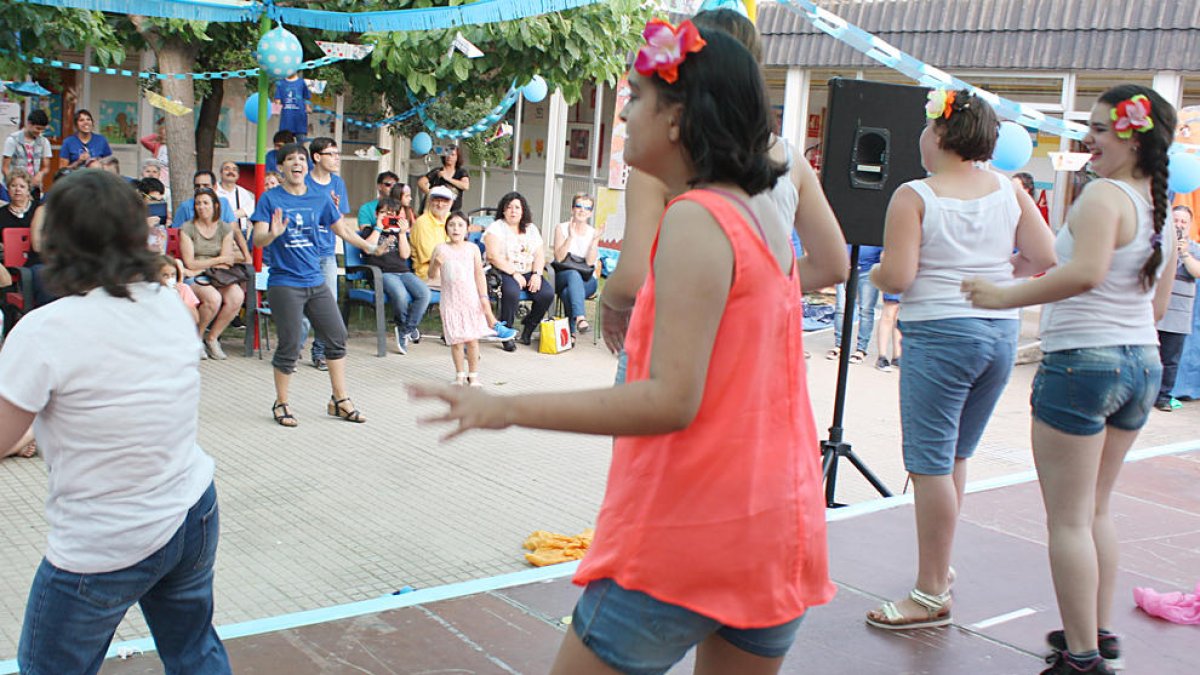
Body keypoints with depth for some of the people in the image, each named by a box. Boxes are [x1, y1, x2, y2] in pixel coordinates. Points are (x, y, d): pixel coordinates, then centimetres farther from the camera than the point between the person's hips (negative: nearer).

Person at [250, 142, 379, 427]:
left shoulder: (320, 198, 8)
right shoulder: (270, 198, -4)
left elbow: (342, 228, 20)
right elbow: (258, 239, -11)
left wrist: (368, 247, 19)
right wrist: (273, 234, -31)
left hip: (316, 281, 5)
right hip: (284, 283, -5)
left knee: (337, 336, 5)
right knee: (290, 345, -4)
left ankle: (340, 400, 19)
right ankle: (281, 404, 16)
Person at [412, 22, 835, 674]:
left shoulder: (695, 219, -18)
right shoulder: (765, 214, 7)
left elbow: (670, 401, -24)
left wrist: (506, 409, -23)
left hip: (688, 538, -8)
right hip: (778, 526, 8)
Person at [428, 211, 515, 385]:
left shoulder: (472, 248, 3)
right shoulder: (441, 249, -1)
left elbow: (479, 274, 4)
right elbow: (433, 275, -1)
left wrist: (484, 297, -1)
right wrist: (436, 264, -21)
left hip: (471, 299, 1)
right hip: (451, 300, -1)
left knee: (472, 339, 3)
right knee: (456, 340, 2)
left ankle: (473, 375, 14)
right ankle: (460, 375, 16)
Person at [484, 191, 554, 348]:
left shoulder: (531, 229, 17)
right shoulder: (496, 228, 1)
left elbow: (540, 255, 10)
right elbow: (493, 256, -11)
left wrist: (536, 274, -9)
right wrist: (514, 274, -17)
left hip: (528, 273, 5)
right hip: (504, 272, -5)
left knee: (547, 294, -22)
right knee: (512, 292, -38)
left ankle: (528, 330, -3)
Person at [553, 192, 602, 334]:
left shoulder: (593, 232, 8)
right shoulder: (562, 228, 6)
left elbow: (590, 262, -5)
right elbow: (559, 258, -6)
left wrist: (595, 240, -14)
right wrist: (571, 237, -14)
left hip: (587, 280, 1)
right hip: (563, 276, -1)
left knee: (568, 292, -34)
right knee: (574, 274, -38)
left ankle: (571, 332, -35)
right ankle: (580, 318, -58)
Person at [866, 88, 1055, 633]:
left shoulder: (913, 197, -10)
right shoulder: (1009, 190, 6)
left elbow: (896, 277, -17)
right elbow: (1045, 257, 5)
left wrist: (874, 275, 5)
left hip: (939, 332, -7)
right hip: (1001, 332, 7)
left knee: (931, 465, -1)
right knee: (956, 457, 20)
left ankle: (932, 596, 5)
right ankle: (939, 563, 33)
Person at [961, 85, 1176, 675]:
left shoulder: (1104, 196, -15)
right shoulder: (1163, 209, 11)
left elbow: (1086, 272, -31)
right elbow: (1158, 305, 17)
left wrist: (1005, 297, -23)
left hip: (1082, 361, -9)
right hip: (1142, 362, 9)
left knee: (1067, 518, 1)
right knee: (1095, 511, 21)